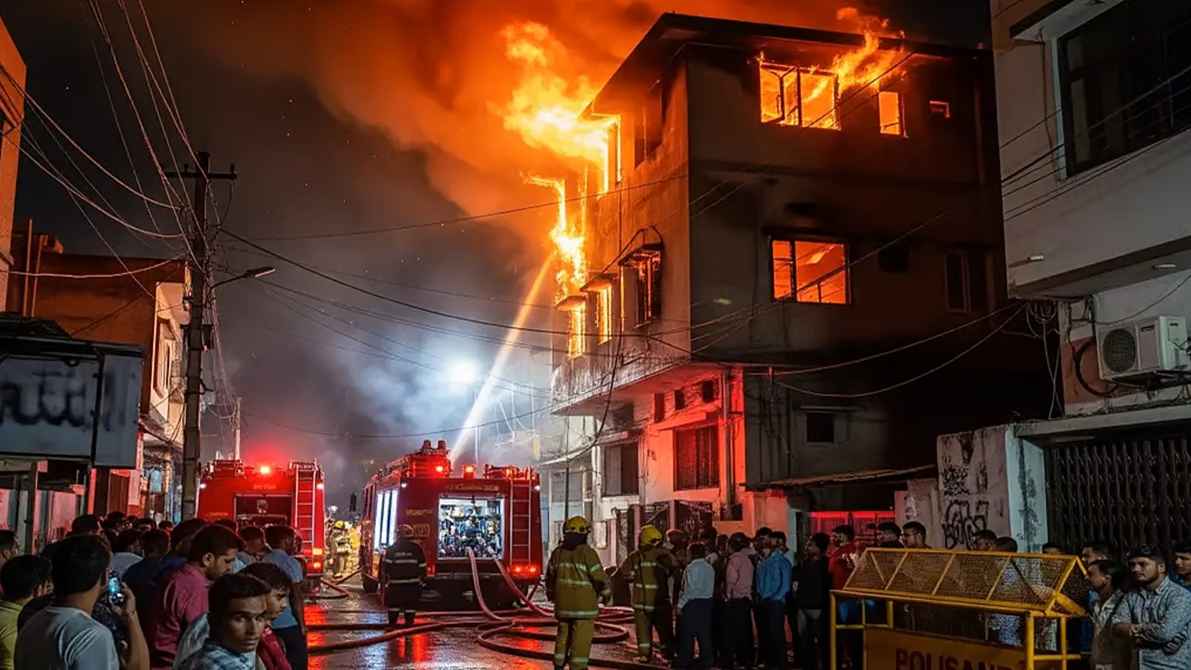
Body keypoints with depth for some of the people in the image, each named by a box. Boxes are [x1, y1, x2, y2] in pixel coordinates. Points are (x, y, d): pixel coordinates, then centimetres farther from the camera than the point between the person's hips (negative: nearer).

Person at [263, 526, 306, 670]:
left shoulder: (263, 562, 6)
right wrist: (302, 625, -9)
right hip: (289, 624, -6)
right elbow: (296, 597, -15)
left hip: (268, 624, 6)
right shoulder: (291, 563, -12)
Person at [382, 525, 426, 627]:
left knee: (394, 607, 9)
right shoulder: (417, 548, 2)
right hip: (412, 584, 0)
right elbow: (422, 567, 2)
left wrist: (386, 582, 1)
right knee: (410, 607, 4)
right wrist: (422, 580, 11)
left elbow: (386, 567, -3)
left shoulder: (391, 549, 1)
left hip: (395, 585, 0)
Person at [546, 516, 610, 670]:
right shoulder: (587, 553, -14)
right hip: (584, 603, -5)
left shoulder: (557, 552, 4)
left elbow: (550, 576, 16)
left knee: (563, 634, 16)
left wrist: (551, 594, 33)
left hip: (563, 602, 6)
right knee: (581, 639, -1)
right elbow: (600, 577, -12)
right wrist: (606, 594, 5)